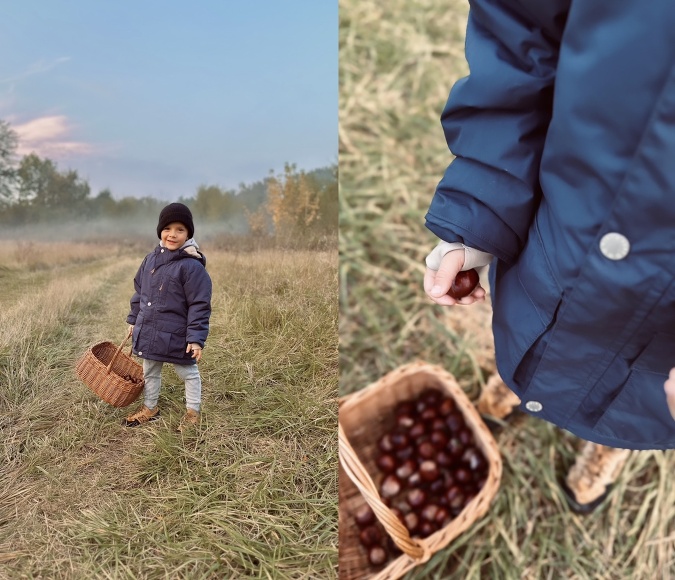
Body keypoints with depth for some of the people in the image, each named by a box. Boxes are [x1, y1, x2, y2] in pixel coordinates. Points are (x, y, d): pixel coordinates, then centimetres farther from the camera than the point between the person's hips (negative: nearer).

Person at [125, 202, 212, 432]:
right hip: (148, 331, 7)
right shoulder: (150, 259, 2)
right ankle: (149, 408, 42)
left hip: (177, 336, -6)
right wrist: (134, 319, 17)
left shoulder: (192, 266, -18)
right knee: (149, 371, 22)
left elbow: (200, 305, -19)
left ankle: (193, 412, 31)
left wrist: (196, 338, -21)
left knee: (188, 372, 13)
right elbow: (139, 291, 15)